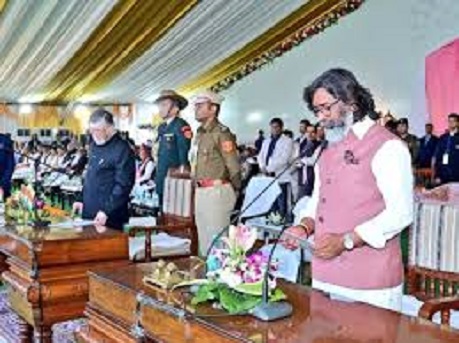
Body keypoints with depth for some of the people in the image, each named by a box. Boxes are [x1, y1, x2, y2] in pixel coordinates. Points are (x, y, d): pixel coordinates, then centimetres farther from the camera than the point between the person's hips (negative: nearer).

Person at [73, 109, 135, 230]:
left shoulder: (122, 150, -14)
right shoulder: (95, 146, 13)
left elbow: (123, 186, -19)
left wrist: (106, 211, -23)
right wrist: (83, 201, 16)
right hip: (89, 215, 8)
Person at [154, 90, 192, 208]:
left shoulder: (181, 126, -13)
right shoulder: (162, 127, 14)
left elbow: (184, 151, -16)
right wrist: (158, 175, 17)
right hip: (162, 176, 9)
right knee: (163, 207, 14)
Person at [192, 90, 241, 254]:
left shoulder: (221, 133, -13)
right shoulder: (200, 133, 14)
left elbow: (234, 167, -14)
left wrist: (234, 192, -6)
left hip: (216, 192, -9)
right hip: (200, 191, 9)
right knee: (203, 238, 17)